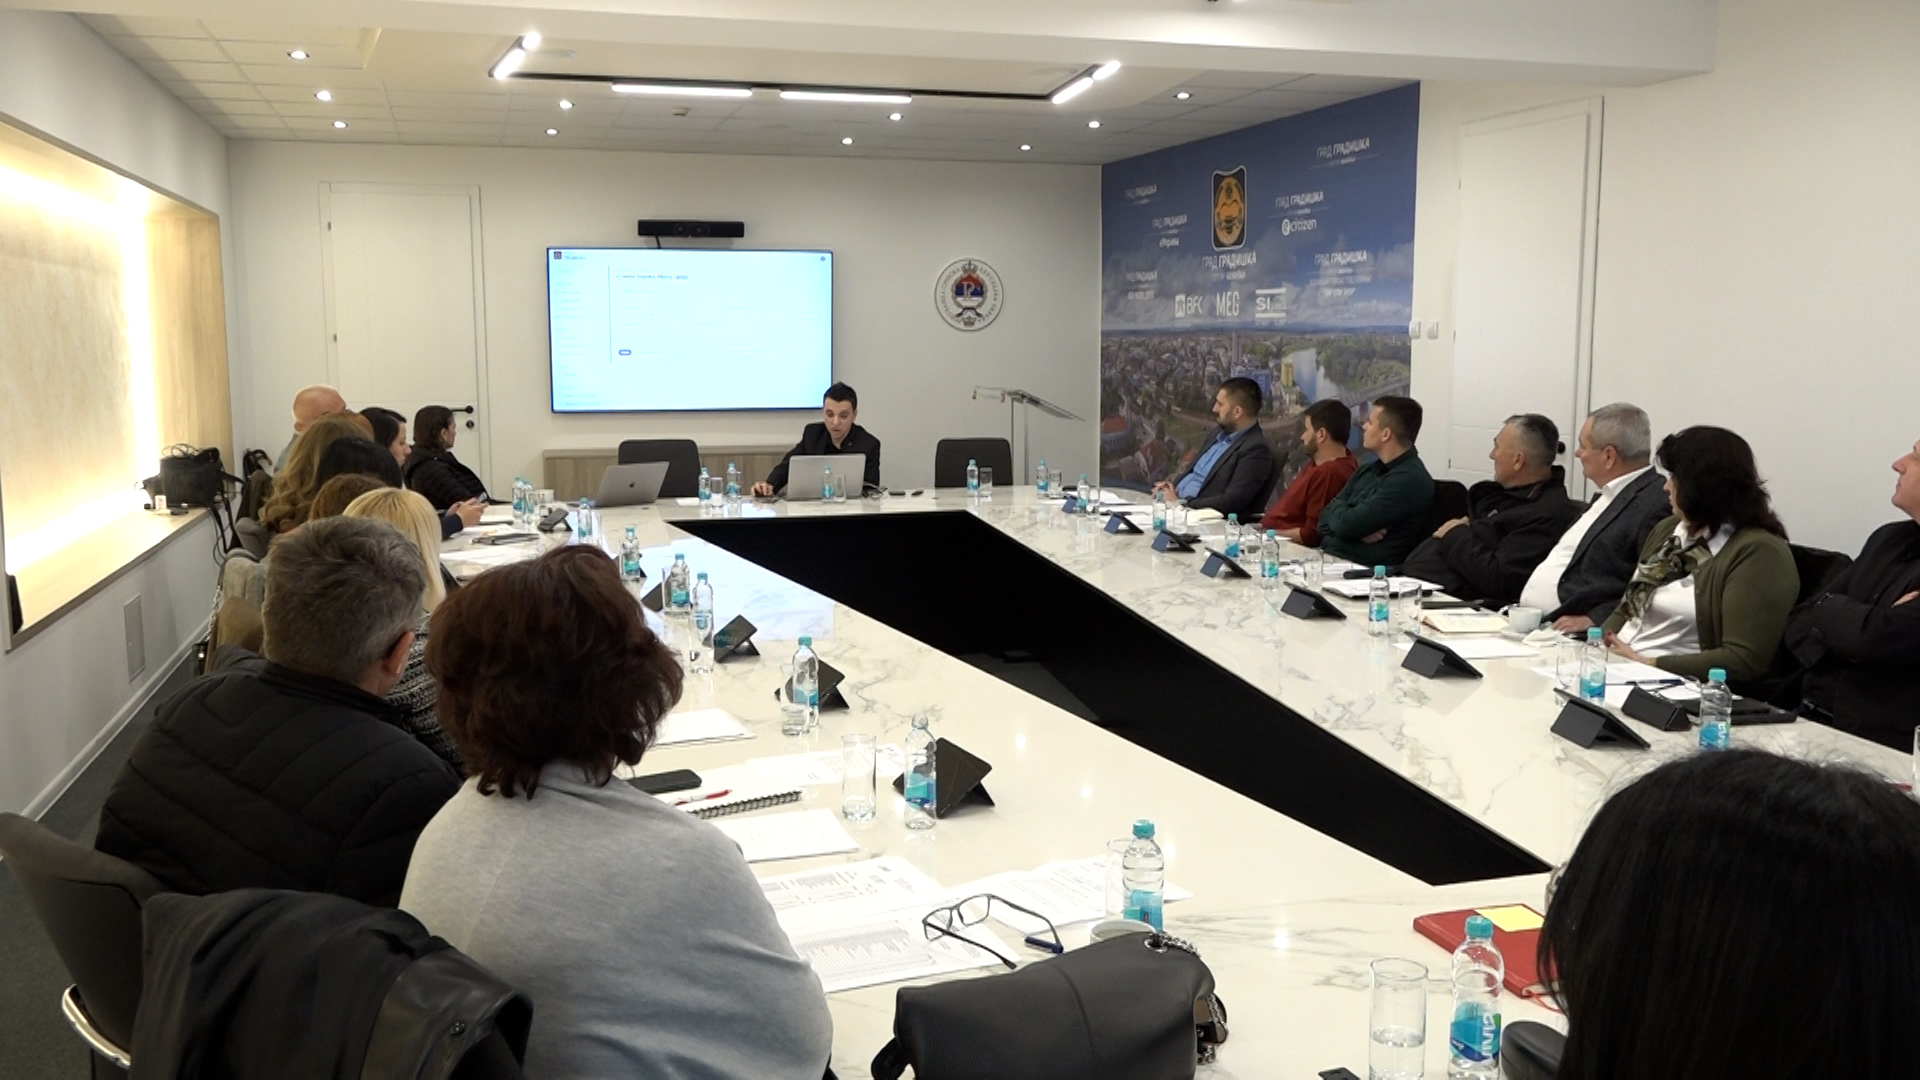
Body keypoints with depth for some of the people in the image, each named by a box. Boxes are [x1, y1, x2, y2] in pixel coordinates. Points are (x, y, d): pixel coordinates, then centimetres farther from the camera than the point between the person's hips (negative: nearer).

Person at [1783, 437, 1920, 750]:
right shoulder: (1891, 539, 11)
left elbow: (1874, 639, -22)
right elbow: (1799, 625, 9)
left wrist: (1829, 609, -2)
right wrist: (1858, 620, -11)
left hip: (1888, 749, -6)